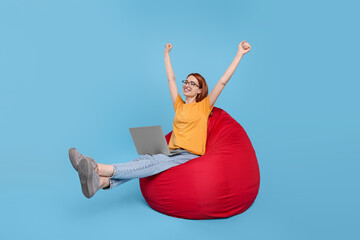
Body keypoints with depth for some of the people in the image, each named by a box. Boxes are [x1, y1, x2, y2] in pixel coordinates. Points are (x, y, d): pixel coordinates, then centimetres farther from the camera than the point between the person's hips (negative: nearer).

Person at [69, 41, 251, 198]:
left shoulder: (204, 106, 7)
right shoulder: (179, 105, 20)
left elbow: (223, 81, 1)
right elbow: (171, 79, 28)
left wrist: (239, 54, 0)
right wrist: (166, 54, 36)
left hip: (191, 156, -5)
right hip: (173, 153, 5)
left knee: (156, 162, -32)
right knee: (146, 159, -27)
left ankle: (100, 169, -52)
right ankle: (101, 181, -51)